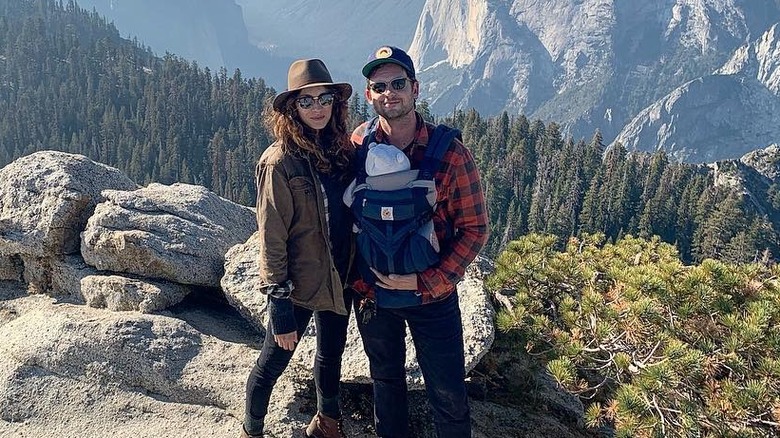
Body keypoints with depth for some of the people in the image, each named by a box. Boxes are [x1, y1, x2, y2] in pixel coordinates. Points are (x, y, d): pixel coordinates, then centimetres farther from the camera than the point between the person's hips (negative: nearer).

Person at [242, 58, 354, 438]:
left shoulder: (341, 150, 0)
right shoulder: (280, 161, -18)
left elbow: (350, 217, 8)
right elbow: (271, 238, -18)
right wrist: (279, 302, -19)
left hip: (339, 279, 6)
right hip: (299, 283, -6)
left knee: (331, 354, 23)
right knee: (273, 362, 12)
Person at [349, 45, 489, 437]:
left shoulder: (450, 152, -15)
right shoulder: (356, 145, -8)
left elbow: (474, 229, -11)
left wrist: (425, 282, -18)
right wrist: (359, 282, -4)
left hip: (432, 294, -2)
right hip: (371, 293, 3)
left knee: (448, 396, 8)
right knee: (386, 380, 24)